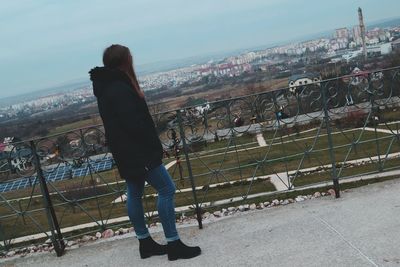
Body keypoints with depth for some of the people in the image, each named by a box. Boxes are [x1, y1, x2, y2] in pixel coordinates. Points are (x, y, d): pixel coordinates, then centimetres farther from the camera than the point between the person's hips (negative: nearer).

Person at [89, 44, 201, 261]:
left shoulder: (105, 86, 10)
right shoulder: (119, 88, -21)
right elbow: (135, 123, -24)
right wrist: (153, 147, -14)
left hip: (126, 152, 10)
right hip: (137, 151, -10)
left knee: (134, 194, 15)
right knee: (166, 189, -4)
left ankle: (145, 243, 26)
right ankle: (173, 244, 2)